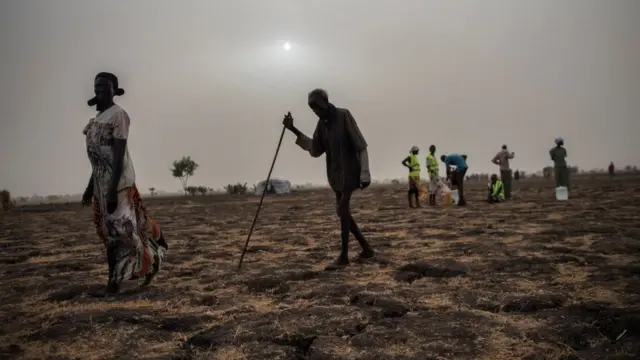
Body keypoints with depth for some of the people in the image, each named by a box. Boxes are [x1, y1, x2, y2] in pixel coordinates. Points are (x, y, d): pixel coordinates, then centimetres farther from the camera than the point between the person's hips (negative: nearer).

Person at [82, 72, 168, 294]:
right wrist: (90, 187, 22)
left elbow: (119, 154, -17)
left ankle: (116, 280, 4)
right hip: (101, 183, 10)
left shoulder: (118, 114, -10)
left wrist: (113, 189, -22)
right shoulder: (97, 118, 17)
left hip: (118, 182, -10)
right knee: (109, 231, 13)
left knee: (119, 230, -5)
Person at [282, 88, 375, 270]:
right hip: (336, 173, 8)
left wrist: (365, 174, -18)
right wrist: (294, 130, 0)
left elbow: (361, 146, -14)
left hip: (350, 170, -8)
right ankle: (367, 249, 19)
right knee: (343, 212, 8)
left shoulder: (344, 115, -13)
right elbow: (315, 150, 6)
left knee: (343, 209, -15)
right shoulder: (322, 123, 7)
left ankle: (344, 256, -9)